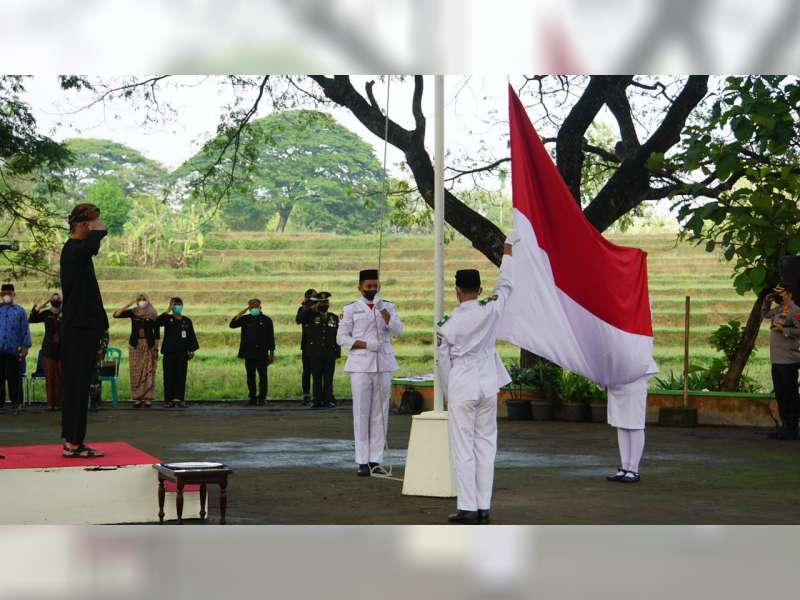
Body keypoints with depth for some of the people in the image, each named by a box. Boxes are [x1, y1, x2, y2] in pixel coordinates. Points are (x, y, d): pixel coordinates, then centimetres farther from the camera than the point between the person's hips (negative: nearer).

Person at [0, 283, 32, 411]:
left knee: (13, 376, 1)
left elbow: (25, 330, 4)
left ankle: (15, 401, 7)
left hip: (13, 350, -2)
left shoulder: (20, 311, 6)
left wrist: (26, 346, -3)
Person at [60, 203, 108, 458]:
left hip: (80, 327, 10)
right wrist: (99, 231, -20)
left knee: (76, 385, 11)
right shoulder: (74, 250, -14)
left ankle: (73, 441, 15)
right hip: (80, 329, -10)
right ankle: (73, 442, -6)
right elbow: (91, 246, -36)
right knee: (77, 385, -8)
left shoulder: (75, 250, 18)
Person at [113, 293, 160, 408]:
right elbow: (116, 315, -4)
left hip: (149, 346, -1)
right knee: (135, 372, -2)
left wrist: (156, 348, -1)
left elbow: (156, 332, 4)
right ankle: (137, 398, 2)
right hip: (135, 345, 1)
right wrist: (128, 305, -8)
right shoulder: (132, 312, 5)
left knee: (148, 372, -3)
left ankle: (148, 398, 0)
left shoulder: (153, 314, 4)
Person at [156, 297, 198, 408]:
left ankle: (180, 399, 7)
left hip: (182, 353, 1)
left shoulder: (187, 321, 8)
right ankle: (169, 399, 4)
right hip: (169, 353, -1)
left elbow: (191, 336, 9)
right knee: (169, 376, 0)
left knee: (181, 376, 2)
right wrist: (168, 311, -19)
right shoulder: (167, 318, 3)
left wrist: (191, 350, 3)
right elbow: (157, 322, -18)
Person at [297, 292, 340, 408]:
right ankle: (317, 401, 5)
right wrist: (312, 308, -15)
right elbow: (300, 318, -12)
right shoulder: (311, 316, 7)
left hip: (330, 354, 1)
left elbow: (338, 336, 13)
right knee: (317, 379, 2)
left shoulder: (334, 318, 13)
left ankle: (328, 401, 5)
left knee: (328, 379, 1)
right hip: (315, 354, -1)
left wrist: (338, 352, 7)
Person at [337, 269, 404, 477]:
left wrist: (383, 310, -14)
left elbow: (398, 331, -3)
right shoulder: (351, 309, 5)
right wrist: (365, 345, -12)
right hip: (361, 365, -2)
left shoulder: (388, 307, 11)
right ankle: (363, 462, 0)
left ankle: (375, 461, 8)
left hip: (383, 365, 2)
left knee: (380, 414, 3)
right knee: (361, 413, -3)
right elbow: (342, 337, 1)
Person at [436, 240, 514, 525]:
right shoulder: (490, 311, -4)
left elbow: (444, 363, 0)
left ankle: (467, 508, -1)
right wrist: (507, 255, 26)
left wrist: (448, 394, 13)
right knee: (486, 444, 8)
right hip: (488, 386, 3)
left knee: (463, 447, 1)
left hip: (462, 387, -3)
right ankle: (484, 507, 10)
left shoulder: (447, 325, -8)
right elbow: (505, 287, 14)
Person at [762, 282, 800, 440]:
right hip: (776, 360, 9)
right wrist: (767, 301, 18)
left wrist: (783, 329, -20)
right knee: (780, 395, 14)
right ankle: (784, 426, 22)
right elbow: (765, 314, 34)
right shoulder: (777, 309, 15)